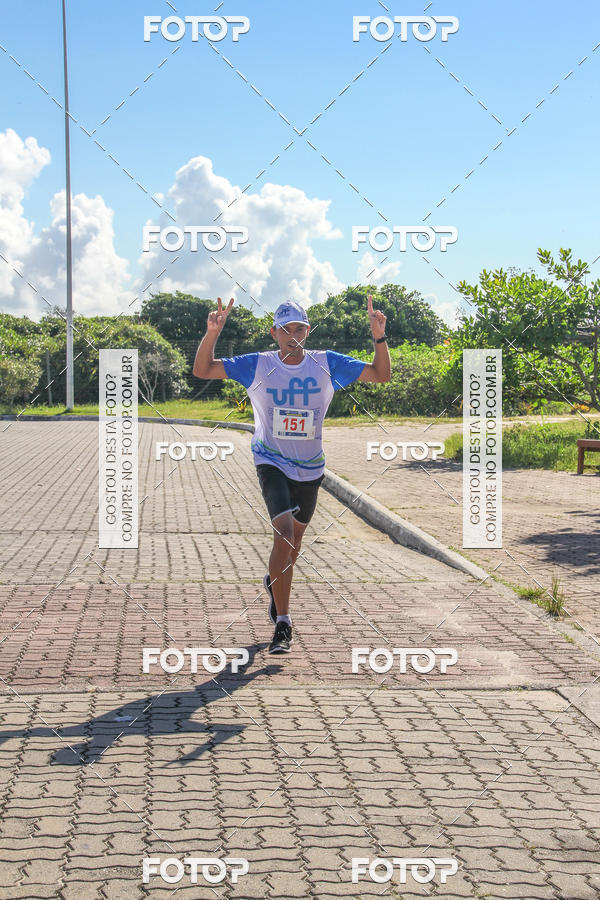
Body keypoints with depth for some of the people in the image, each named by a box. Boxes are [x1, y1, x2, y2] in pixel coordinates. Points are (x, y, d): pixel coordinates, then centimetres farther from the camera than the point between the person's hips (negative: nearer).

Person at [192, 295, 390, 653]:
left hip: (310, 467, 3)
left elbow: (381, 374, -3)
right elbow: (202, 370, -10)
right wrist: (213, 333, -26)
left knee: (295, 536, 17)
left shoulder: (328, 364, -4)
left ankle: (275, 582, 51)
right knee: (284, 530, -22)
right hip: (272, 462, -3)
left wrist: (380, 337, -19)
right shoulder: (257, 366, -7)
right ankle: (283, 625, -17)